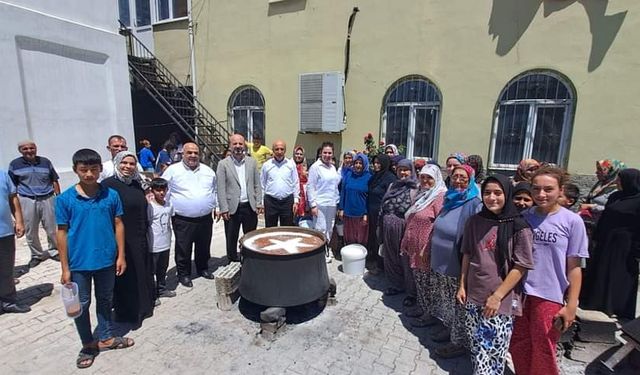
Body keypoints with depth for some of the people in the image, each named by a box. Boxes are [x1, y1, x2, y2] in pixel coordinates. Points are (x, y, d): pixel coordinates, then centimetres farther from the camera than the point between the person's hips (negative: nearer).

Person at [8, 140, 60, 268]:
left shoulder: (45, 162, 5)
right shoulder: (14, 164, 2)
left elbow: (54, 181, 10)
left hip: (47, 199, 0)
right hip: (27, 201, 0)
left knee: (52, 229, 6)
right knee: (31, 232, 7)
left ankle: (53, 251, 23)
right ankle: (37, 255, 23)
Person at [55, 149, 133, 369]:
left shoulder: (111, 195, -6)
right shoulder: (65, 199, -9)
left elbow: (118, 225, 0)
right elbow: (62, 233, -5)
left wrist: (121, 255, -1)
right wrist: (65, 268, -4)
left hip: (106, 260, 1)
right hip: (79, 263, -1)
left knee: (105, 301, 18)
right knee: (81, 305, 13)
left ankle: (105, 338, 37)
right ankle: (88, 345, 33)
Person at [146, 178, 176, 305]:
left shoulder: (169, 205, 4)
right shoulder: (150, 206, -16)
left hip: (166, 244, 6)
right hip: (153, 245, -6)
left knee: (163, 268, 20)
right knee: (151, 270, 7)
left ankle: (162, 289, 36)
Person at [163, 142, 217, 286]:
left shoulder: (208, 170, 7)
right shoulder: (173, 170, -5)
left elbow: (215, 190, 18)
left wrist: (216, 207, 14)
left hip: (205, 218, 4)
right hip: (182, 220, -3)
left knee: (204, 247, 17)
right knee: (183, 249, 8)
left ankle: (203, 268, 37)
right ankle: (183, 274, 26)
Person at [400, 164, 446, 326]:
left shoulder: (440, 197, -15)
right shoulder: (422, 195, 14)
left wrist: (427, 249, -21)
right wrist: (406, 243, 19)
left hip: (427, 251, -8)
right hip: (415, 249, 8)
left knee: (427, 282, 5)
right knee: (419, 280, 18)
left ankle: (430, 314, 20)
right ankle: (423, 308, 33)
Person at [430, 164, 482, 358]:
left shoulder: (474, 205, -17)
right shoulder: (450, 199, 7)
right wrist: (431, 251, 19)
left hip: (459, 265, -7)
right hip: (442, 263, 7)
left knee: (458, 303, 8)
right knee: (447, 300, 21)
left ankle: (459, 342, 25)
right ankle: (449, 328, 41)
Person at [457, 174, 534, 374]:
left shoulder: (519, 227, -10)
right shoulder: (474, 221, 2)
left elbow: (520, 267, -10)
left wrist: (497, 296, -12)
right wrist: (462, 286, 8)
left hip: (502, 301, -4)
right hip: (474, 296, 4)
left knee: (493, 350, 2)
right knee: (476, 348, 15)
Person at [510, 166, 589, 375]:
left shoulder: (572, 221, -8)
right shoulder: (523, 217, 0)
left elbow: (574, 267, -5)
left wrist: (571, 305, -5)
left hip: (550, 297, -3)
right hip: (519, 293, 3)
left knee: (542, 353, 13)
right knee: (518, 348, 16)